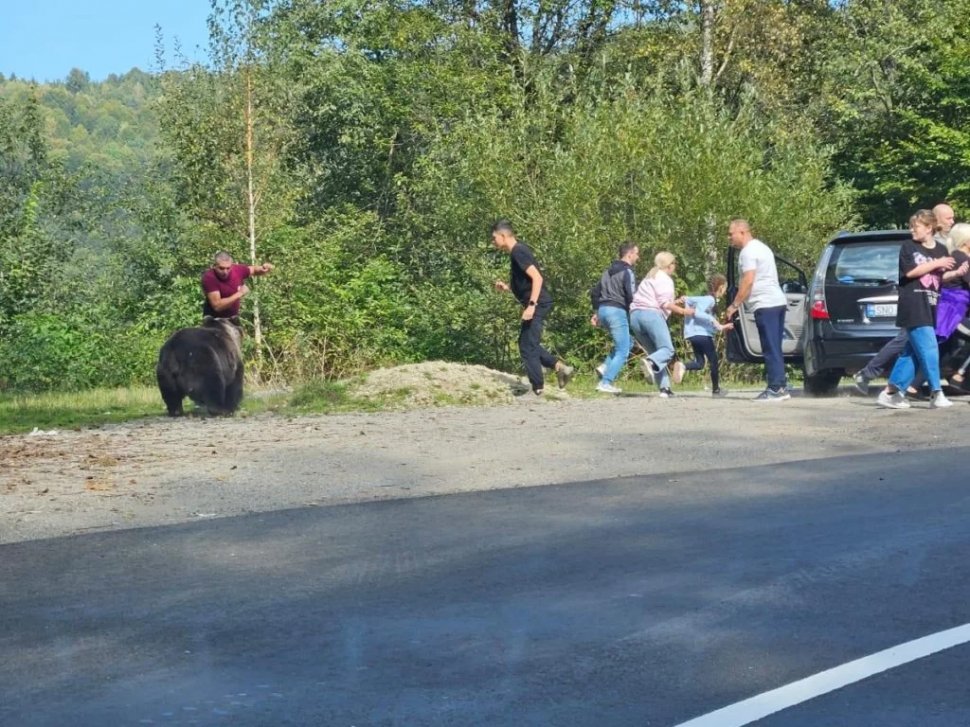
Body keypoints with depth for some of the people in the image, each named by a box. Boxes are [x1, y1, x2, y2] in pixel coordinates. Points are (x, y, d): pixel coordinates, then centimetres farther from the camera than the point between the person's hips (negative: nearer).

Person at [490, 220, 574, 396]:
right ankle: (559, 366, 10)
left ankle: (537, 390, 1)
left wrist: (531, 305, -27)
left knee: (527, 347, -4)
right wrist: (506, 287, 12)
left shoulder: (519, 252, -14)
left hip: (538, 304, -10)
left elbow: (537, 278, -23)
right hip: (537, 304, 10)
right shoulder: (517, 252, 16)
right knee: (528, 345, 17)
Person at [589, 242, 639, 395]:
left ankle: (605, 367, 5)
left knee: (627, 342, 22)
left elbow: (594, 292, 20)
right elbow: (630, 296, -16)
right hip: (617, 311, -9)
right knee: (622, 351, -2)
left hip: (603, 310, 9)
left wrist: (596, 312, 22)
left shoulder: (609, 271, 18)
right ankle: (605, 382, -10)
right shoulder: (627, 272, -8)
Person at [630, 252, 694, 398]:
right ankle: (650, 362, -45)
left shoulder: (649, 278, 30)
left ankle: (664, 388, -4)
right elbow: (664, 303, -7)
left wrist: (675, 302, 32)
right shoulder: (664, 279, 3)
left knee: (655, 351, 9)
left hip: (635, 315, 8)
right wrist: (682, 311, -1)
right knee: (667, 349, -13)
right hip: (651, 314, -8)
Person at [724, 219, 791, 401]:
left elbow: (748, 281, -16)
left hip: (765, 304, -10)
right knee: (775, 349, 10)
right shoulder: (760, 247, 23)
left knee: (771, 349, -11)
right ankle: (781, 387, 10)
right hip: (778, 302, 10)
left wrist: (733, 306, -12)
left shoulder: (748, 251, -8)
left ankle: (776, 388, -13)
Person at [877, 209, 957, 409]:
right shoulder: (908, 247, 2)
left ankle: (890, 393, 10)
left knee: (913, 351, 5)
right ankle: (936, 393, -9)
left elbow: (943, 278, 18)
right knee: (928, 348, -12)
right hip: (913, 306, -5)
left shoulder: (941, 250, 15)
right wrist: (936, 264, -10)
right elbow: (910, 271, -11)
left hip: (931, 307, 5)